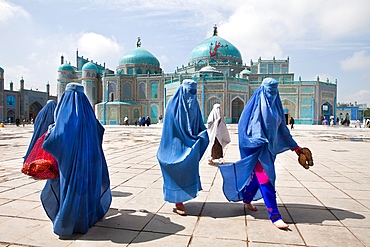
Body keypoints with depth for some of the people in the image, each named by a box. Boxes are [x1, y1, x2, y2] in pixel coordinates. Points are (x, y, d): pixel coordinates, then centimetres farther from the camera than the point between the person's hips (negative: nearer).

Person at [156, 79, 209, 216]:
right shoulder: (174, 104, -9)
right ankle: (178, 203, 9)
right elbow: (170, 125, -14)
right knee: (178, 171, -1)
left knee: (188, 171, 11)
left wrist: (203, 134, -8)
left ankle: (180, 199, 26)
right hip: (177, 144, -6)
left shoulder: (194, 104, 9)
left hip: (190, 145, 6)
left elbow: (199, 124, 11)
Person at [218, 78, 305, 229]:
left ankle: (247, 198, 39)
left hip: (271, 147, 7)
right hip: (258, 147, -7)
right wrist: (259, 139, -25)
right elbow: (246, 124, -12)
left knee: (259, 176, 16)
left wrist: (294, 146, 19)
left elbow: (282, 127, 18)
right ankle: (274, 216, -5)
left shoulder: (275, 105, 14)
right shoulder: (256, 103, -5)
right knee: (265, 178, -9)